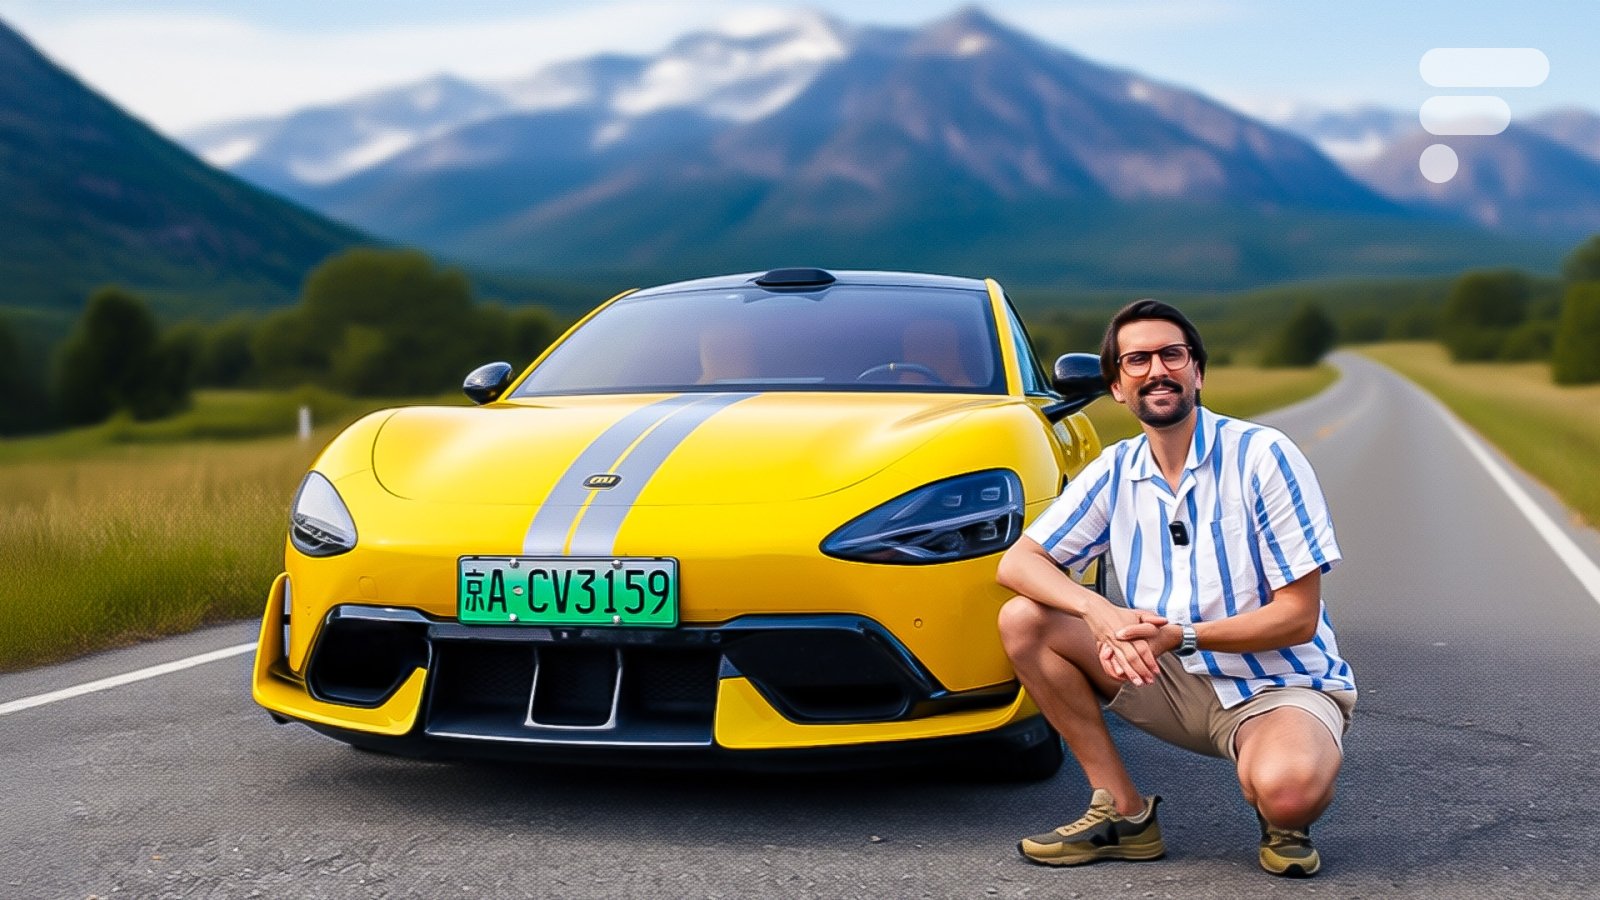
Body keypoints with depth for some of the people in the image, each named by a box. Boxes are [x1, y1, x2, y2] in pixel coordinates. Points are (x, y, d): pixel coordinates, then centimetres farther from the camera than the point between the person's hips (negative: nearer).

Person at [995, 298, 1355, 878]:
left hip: (1281, 684, -5)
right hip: (1179, 683, 5)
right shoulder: (1114, 471, 2)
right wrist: (1098, 612, -22)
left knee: (1287, 789, -40)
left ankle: (1281, 822, 2)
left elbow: (1298, 617, -15)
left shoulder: (1261, 455, -13)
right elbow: (1017, 563, -2)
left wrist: (1179, 635, -27)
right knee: (1023, 619, -11)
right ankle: (1124, 813, -5)